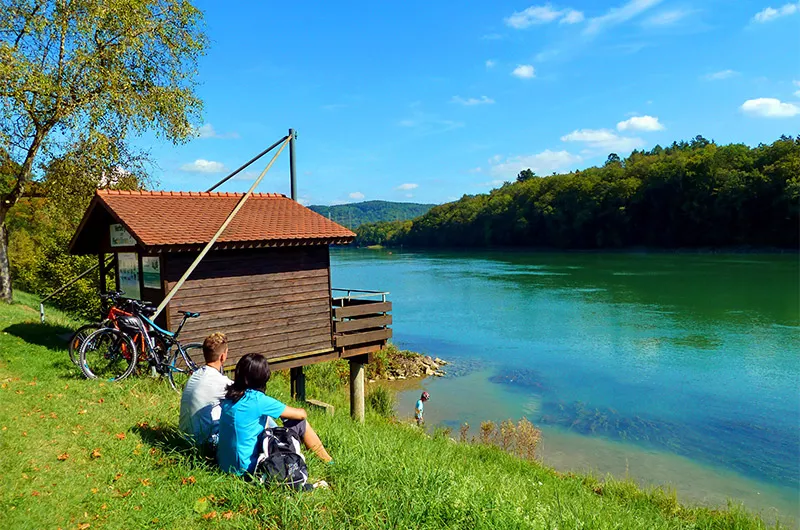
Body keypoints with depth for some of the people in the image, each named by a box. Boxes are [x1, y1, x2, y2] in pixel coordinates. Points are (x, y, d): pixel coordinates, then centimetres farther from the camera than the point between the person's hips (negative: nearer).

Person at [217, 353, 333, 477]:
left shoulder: (229, 396, 1)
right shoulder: (258, 400, -19)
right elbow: (301, 414, -10)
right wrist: (303, 411, 13)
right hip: (247, 467, -8)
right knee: (300, 423, -3)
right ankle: (329, 463, 17)